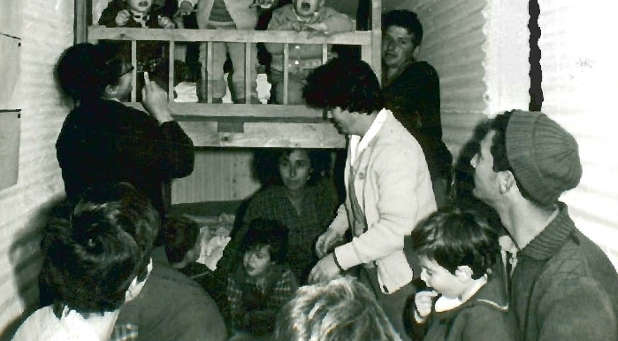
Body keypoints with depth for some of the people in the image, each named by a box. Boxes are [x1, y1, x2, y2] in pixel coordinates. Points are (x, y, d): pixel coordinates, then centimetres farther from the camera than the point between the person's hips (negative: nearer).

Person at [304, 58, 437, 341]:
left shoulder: (396, 150, -25)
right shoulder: (359, 139, 5)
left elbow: (396, 227, -29)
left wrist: (340, 259, -25)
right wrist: (337, 227, 6)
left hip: (403, 275, -8)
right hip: (370, 267, 8)